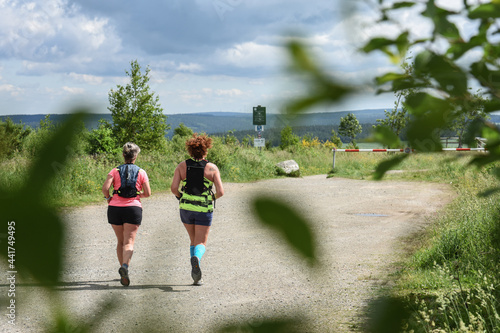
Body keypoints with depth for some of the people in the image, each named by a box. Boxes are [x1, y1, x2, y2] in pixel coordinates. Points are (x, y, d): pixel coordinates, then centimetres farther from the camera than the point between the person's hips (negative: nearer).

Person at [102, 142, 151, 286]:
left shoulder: (115, 171, 2)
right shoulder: (141, 172, 3)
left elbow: (105, 188, -11)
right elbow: (148, 193, 1)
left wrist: (108, 198, 7)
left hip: (115, 209, 2)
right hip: (133, 209, -2)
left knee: (120, 241, 16)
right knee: (129, 242, -7)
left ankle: (123, 272, 20)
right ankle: (125, 266, -33)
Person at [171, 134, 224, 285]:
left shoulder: (182, 166, -1)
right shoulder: (212, 168, -5)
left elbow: (173, 188, -8)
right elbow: (220, 191, -11)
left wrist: (180, 196, 12)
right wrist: (214, 198, 11)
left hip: (186, 208, 2)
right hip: (204, 209, -2)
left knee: (193, 240, 19)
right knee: (201, 243, 3)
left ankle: (196, 276, 8)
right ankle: (196, 258, -34)